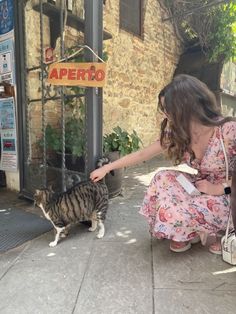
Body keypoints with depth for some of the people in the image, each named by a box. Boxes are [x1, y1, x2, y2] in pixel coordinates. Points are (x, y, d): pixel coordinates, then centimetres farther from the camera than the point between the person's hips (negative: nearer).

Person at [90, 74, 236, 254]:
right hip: (198, 191, 6)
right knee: (163, 178, -20)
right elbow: (143, 154, -3)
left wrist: (220, 188, -26)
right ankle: (190, 231, -1)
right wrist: (107, 168, -1)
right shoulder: (177, 134, -9)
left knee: (174, 213, -27)